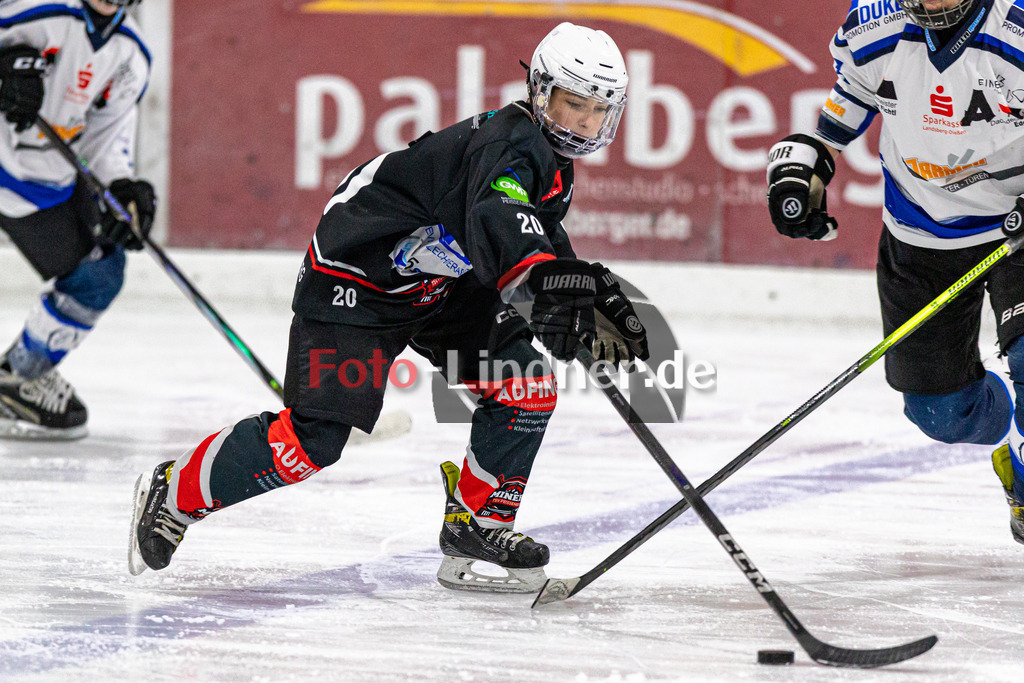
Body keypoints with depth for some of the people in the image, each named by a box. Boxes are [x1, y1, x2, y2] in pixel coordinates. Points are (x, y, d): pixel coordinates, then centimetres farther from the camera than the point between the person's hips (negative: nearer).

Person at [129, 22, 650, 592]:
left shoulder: (555, 170, 6)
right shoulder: (510, 144, -26)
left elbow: (544, 244, 21)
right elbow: (495, 225, -47)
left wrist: (599, 297, 4)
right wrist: (547, 279, -64)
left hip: (445, 287, 10)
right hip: (355, 279, -10)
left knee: (528, 385, -5)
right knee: (313, 438, -15)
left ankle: (477, 523, 8)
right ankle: (174, 494, 3)